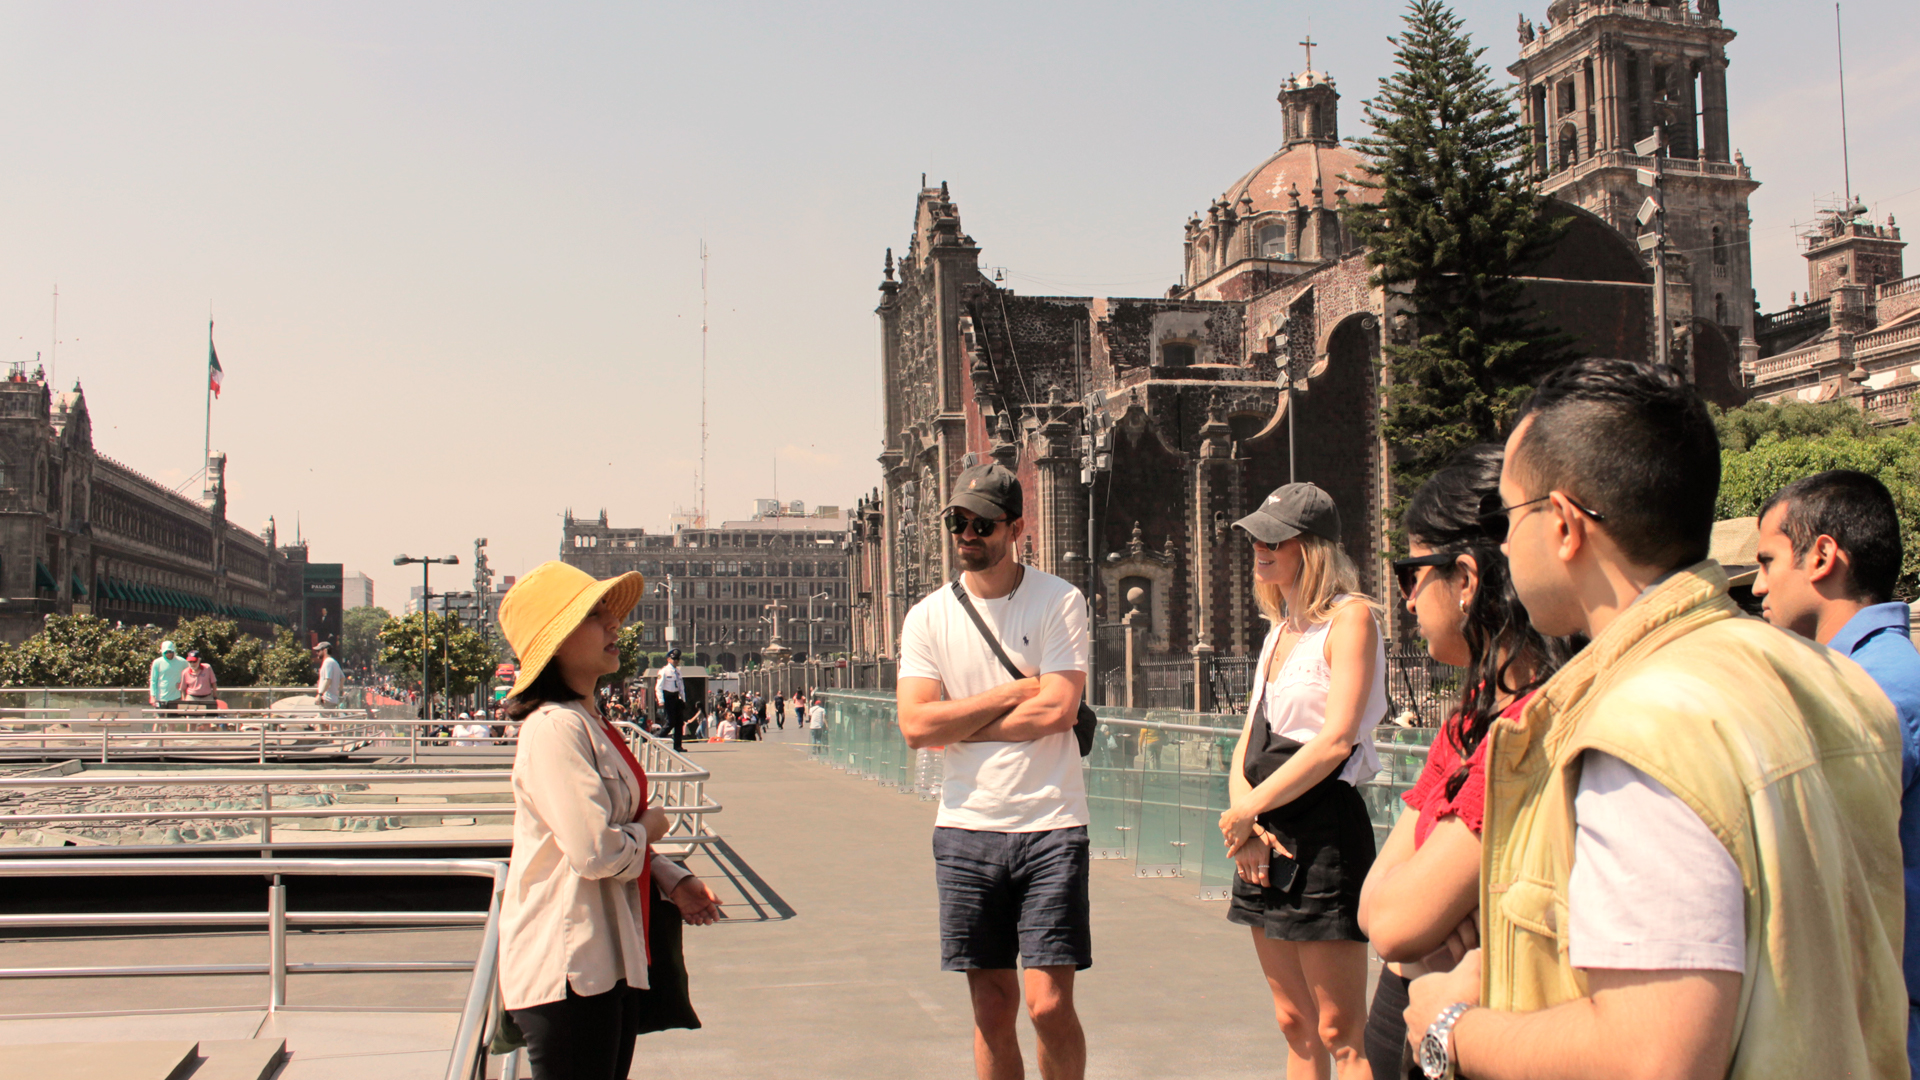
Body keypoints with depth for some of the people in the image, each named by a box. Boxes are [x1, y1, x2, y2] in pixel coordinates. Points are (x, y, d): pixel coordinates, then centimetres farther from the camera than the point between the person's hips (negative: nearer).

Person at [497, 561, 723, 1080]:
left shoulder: (592, 724, 14)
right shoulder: (555, 728, -19)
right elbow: (597, 852, -25)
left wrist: (673, 880, 7)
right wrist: (650, 827, -6)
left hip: (611, 957, 10)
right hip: (568, 969, -10)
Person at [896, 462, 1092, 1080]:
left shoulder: (1059, 602, -2)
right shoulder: (928, 617, 6)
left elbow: (1057, 710, -13)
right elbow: (915, 725, -5)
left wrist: (957, 725, -6)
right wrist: (1012, 693, -9)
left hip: (1050, 825, -3)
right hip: (966, 827, 3)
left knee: (1050, 1005, -6)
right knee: (992, 1011, 8)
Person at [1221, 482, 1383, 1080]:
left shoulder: (1349, 617, -8)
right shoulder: (1280, 628, 17)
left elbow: (1335, 740, -18)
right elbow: (1249, 742, 14)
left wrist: (1246, 811, -13)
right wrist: (1244, 823, -5)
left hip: (1323, 826, -8)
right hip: (1265, 834, 8)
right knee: (1296, 1027, 12)